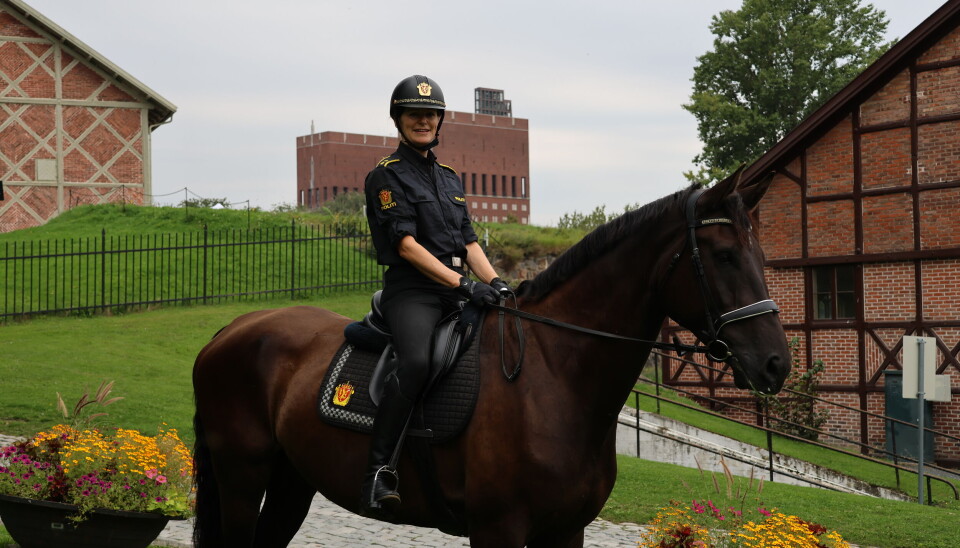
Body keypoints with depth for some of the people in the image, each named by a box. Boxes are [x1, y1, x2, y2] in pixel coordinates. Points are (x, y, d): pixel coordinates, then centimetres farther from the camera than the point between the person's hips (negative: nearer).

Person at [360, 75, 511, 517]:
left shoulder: (450, 179, 22)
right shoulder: (388, 175, 0)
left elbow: (469, 242, 18)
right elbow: (406, 245, -11)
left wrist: (494, 282, -2)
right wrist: (463, 284, -19)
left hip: (457, 293, 8)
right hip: (411, 291, -8)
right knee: (416, 362, -35)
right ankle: (377, 471, -33)